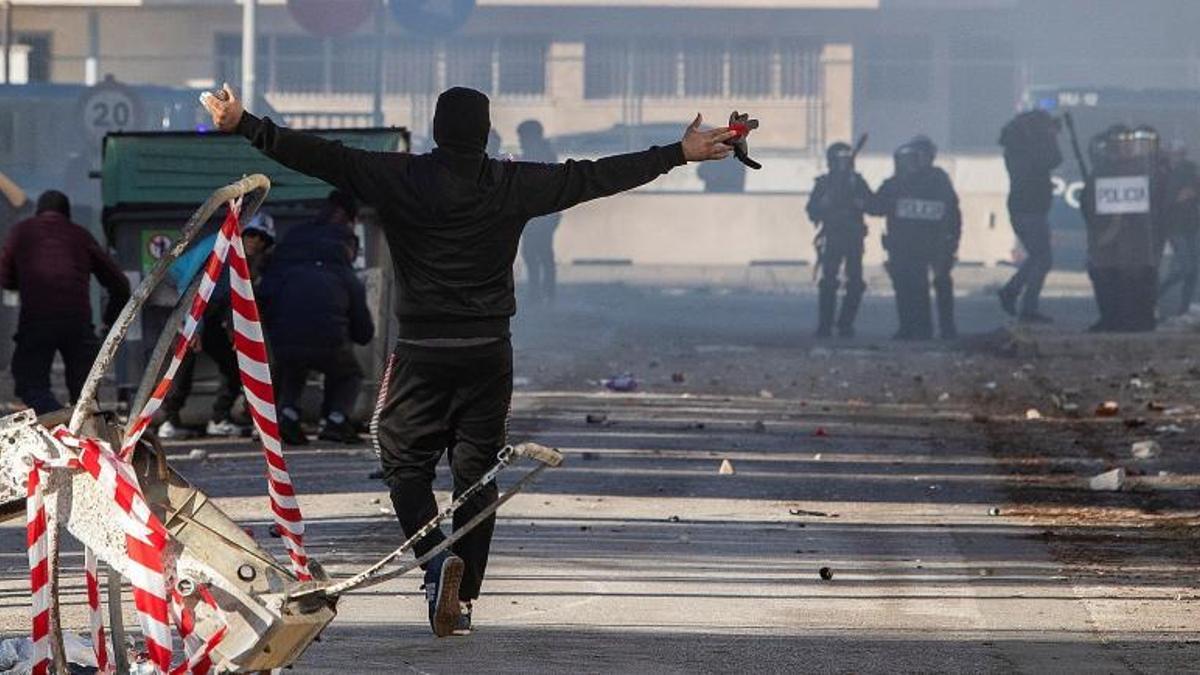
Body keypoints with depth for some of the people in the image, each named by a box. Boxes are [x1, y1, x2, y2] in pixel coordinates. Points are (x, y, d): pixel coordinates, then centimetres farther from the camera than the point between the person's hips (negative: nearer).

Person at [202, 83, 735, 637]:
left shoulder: (400, 179, -6)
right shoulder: (513, 186, -2)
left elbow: (322, 158, -6)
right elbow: (592, 178, 3)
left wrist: (245, 126, 0)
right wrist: (680, 154, 11)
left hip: (422, 351, -2)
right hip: (489, 352, 2)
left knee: (406, 462, 9)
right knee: (476, 471, 9)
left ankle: (436, 556, -17)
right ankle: (461, 597, 8)